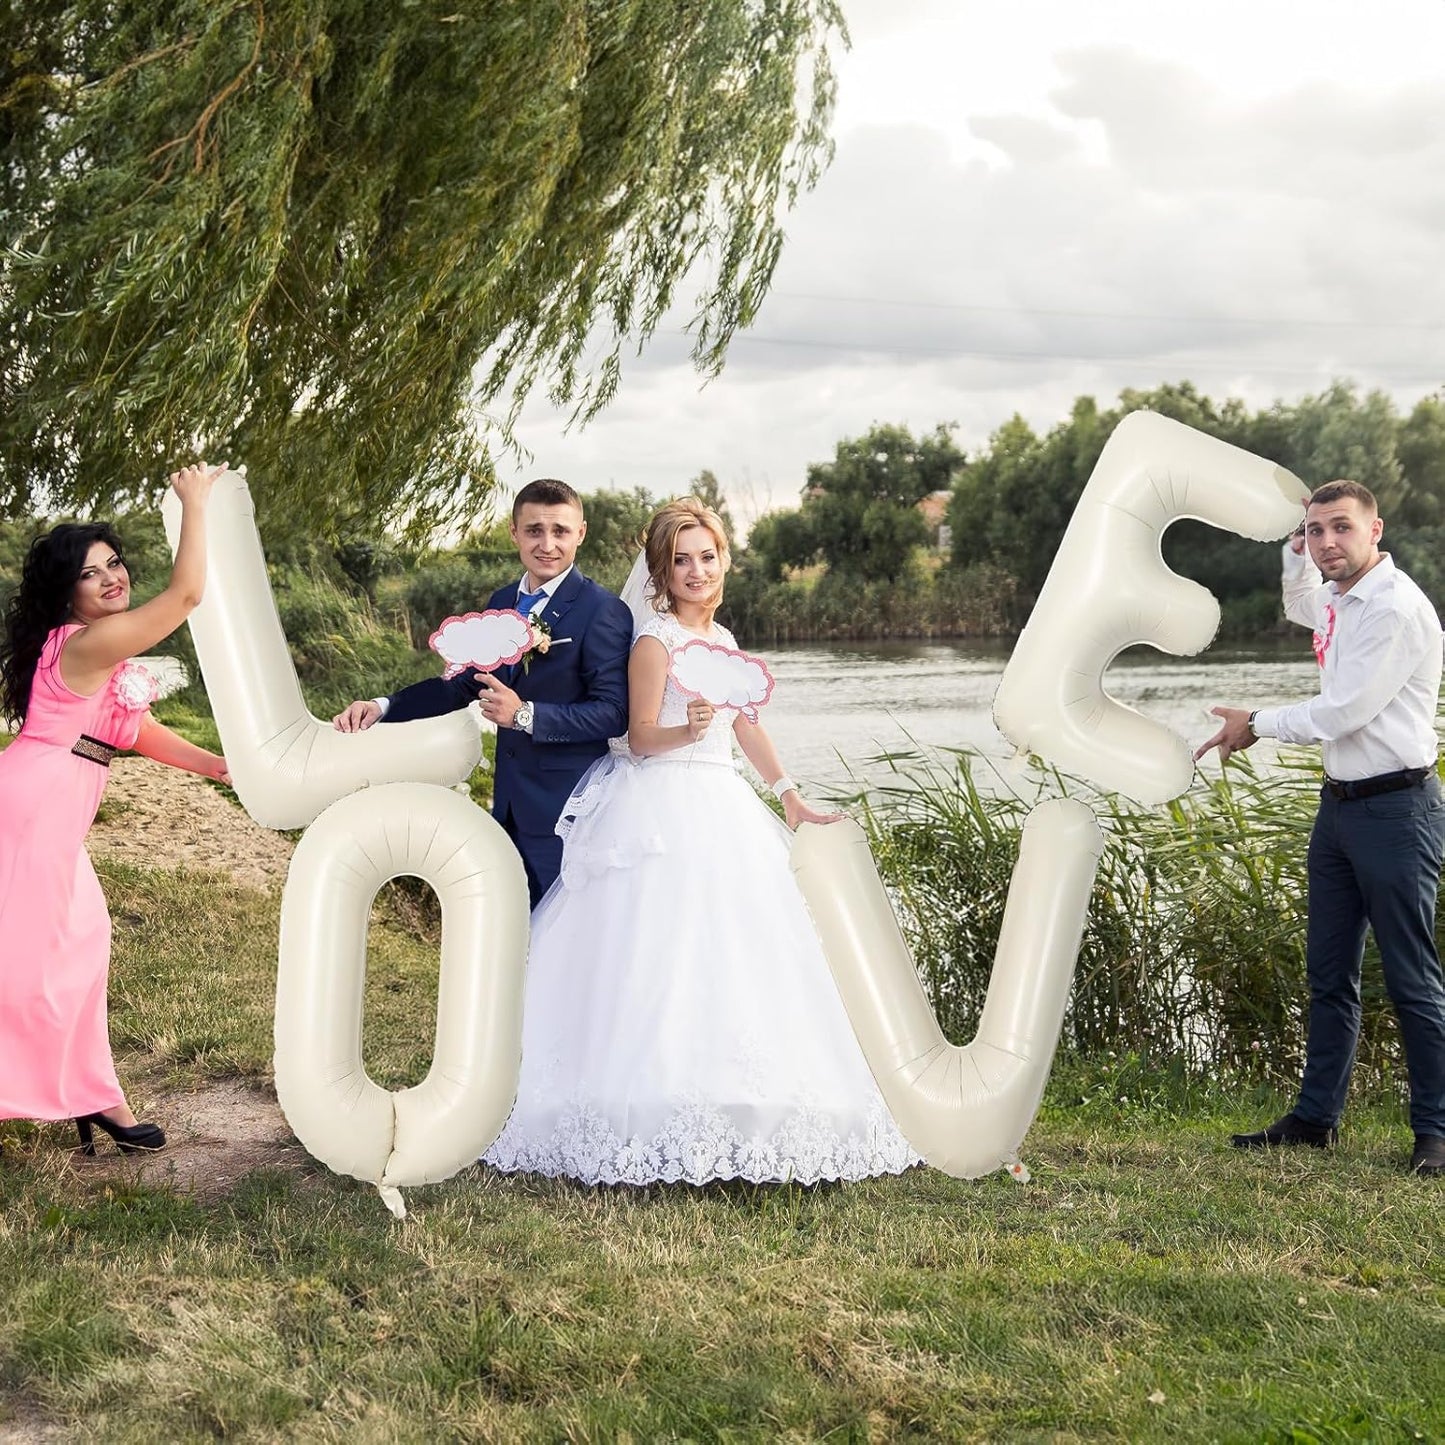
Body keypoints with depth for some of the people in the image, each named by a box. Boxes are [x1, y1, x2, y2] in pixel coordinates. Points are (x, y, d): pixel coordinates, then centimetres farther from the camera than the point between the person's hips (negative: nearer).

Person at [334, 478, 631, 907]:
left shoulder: (603, 611, -13)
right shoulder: (501, 602, 11)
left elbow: (613, 711, -18)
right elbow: (464, 683, 16)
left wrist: (526, 714, -26)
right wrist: (382, 707, 3)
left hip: (566, 808, -7)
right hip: (510, 803, 7)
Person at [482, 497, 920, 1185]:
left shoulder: (720, 637, 16)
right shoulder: (655, 639, -7)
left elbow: (744, 724, 23)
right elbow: (641, 739, -10)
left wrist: (791, 797, 24)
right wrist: (688, 731, -29)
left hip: (721, 810, 8)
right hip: (664, 812, -8)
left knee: (728, 959, 5)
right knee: (663, 956, -12)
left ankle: (725, 1113, 11)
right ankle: (659, 1115, -8)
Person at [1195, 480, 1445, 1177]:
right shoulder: (1338, 597, 11)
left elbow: (1343, 712, -19)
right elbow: (1302, 608, 37)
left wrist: (1258, 724, -6)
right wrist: (1296, 556, 18)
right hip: (1339, 802, 9)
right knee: (1329, 972, 14)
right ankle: (1316, 1115, 23)